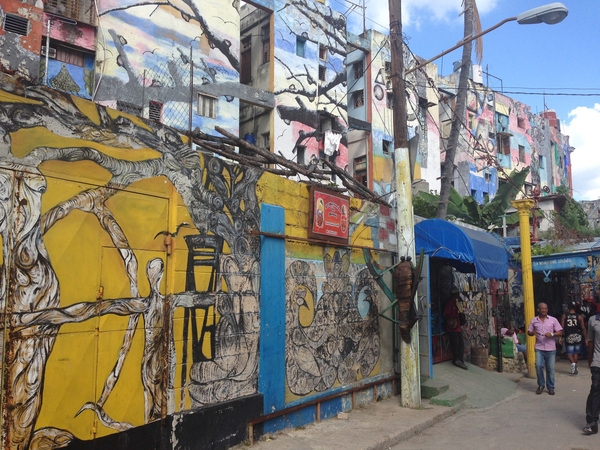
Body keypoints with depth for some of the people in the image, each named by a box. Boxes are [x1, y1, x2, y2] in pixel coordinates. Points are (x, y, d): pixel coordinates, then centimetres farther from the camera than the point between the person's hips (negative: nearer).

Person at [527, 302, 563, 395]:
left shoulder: (553, 320, 4)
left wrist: (552, 334, -15)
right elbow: (529, 332, 11)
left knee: (550, 368, 5)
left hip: (551, 348, 0)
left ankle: (550, 387, 20)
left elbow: (560, 331, 3)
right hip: (539, 348, 0)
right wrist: (533, 333, -12)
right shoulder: (534, 320, 6)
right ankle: (541, 385, 8)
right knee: (539, 365, -12)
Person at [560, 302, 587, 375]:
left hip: (569, 337, -1)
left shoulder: (564, 316, -1)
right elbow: (583, 328, -1)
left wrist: (560, 337, -2)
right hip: (577, 336, 1)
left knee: (569, 352, 8)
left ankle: (573, 363, -19)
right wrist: (586, 338, 5)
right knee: (576, 352, 16)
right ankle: (575, 369, 18)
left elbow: (562, 327, -5)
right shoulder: (579, 316, 1)